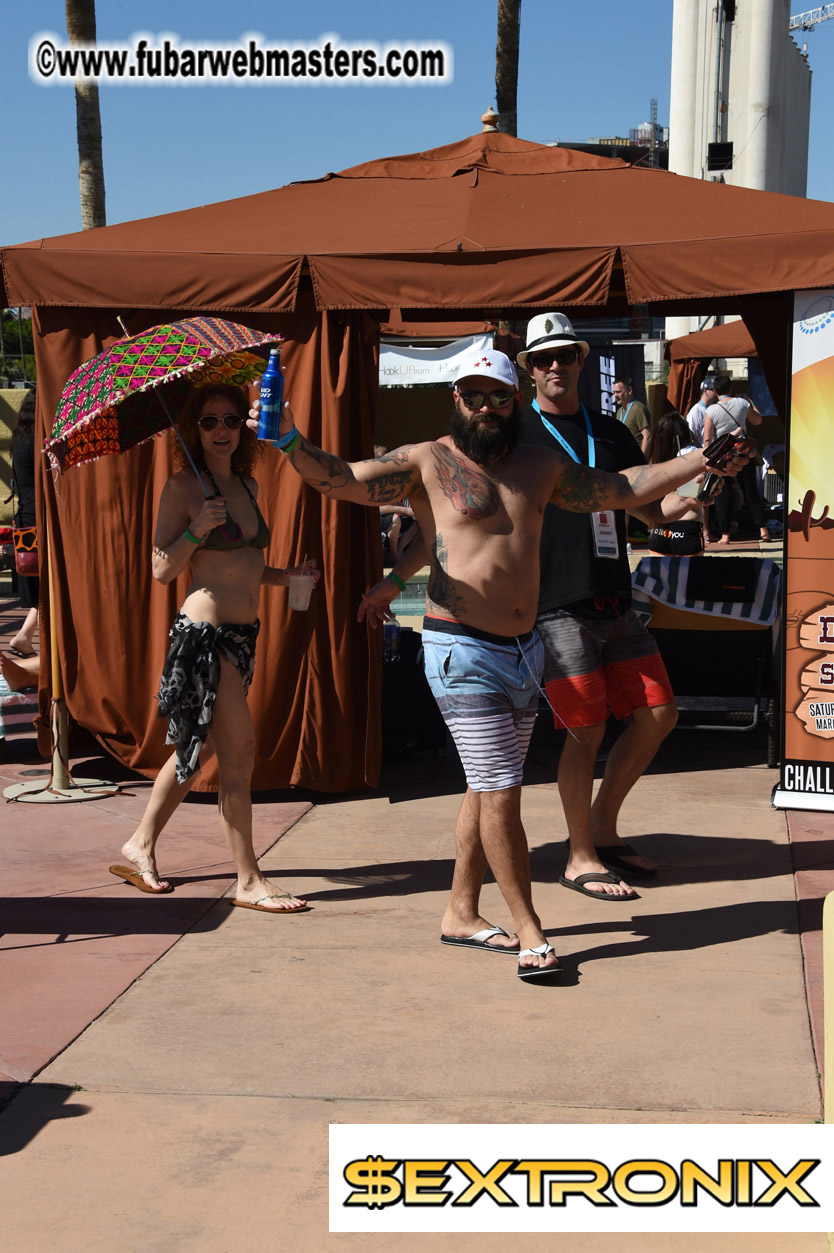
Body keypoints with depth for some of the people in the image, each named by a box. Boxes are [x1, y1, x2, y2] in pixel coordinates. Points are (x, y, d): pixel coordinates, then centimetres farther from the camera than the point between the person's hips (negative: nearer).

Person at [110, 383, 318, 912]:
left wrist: (289, 575, 7)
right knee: (239, 748, -9)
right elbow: (163, 570, -9)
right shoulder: (184, 486, -7)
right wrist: (197, 530, -23)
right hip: (204, 630, -8)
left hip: (242, 632, 8)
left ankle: (141, 846, 28)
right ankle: (249, 881, -2)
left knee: (196, 746, 14)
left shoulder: (248, 485, 15)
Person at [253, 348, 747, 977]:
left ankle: (462, 913, 28)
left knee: (489, 789, 14)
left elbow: (622, 489, 21)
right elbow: (338, 477, -12)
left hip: (525, 652, 6)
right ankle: (528, 927, 6)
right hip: (464, 653, -6)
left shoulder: (540, 466, 11)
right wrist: (292, 442, -31)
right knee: (501, 790, -7)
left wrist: (699, 459, 18)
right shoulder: (427, 462, -4)